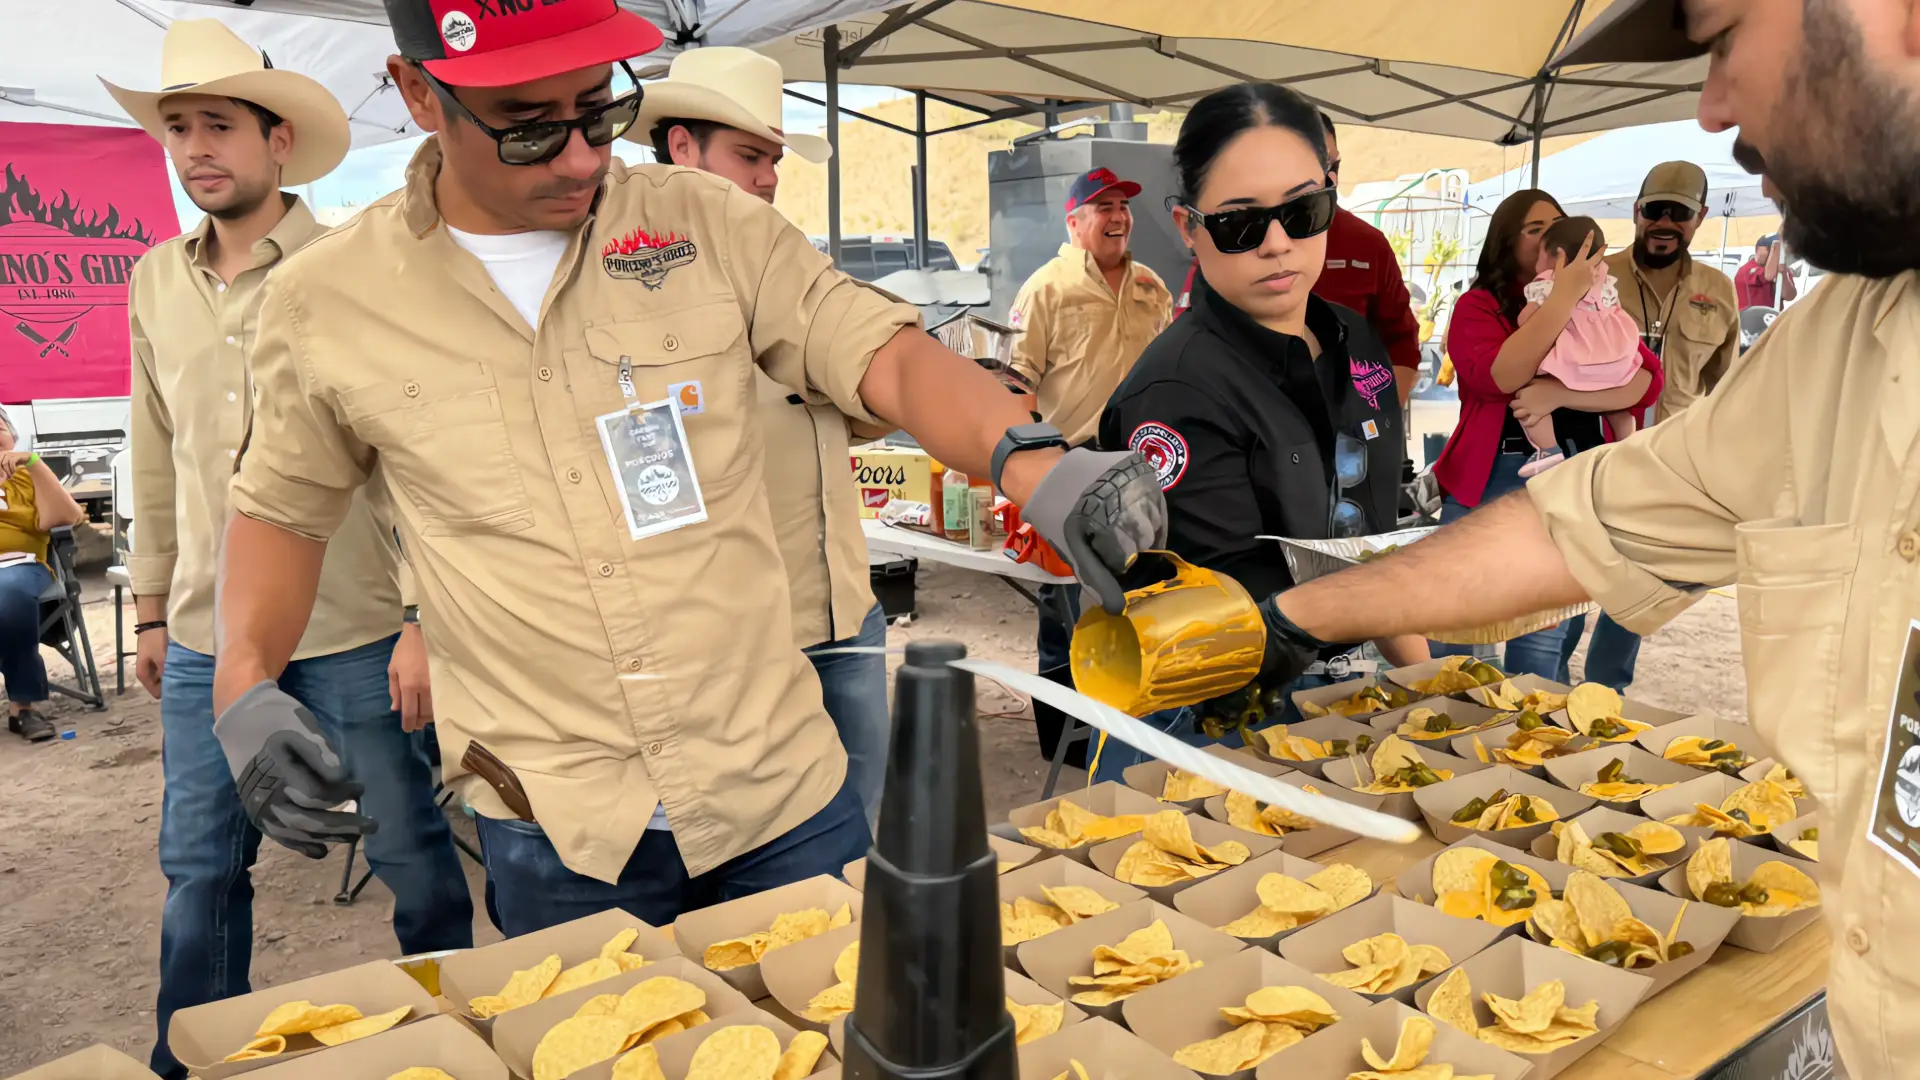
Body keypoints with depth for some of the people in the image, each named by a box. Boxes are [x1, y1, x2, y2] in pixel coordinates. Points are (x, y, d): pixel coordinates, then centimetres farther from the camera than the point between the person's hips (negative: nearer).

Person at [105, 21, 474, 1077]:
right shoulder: (155, 282, 9)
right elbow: (155, 462, 16)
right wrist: (152, 611, 18)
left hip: (352, 629, -4)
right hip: (207, 634, 5)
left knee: (412, 852, 6)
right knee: (199, 868, 13)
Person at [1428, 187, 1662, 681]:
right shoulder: (1479, 305, 1)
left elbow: (1646, 381, -5)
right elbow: (1498, 376, -18)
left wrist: (1559, 393, -19)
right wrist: (1564, 294, -17)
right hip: (1490, 480, -2)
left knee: (1544, 635, 9)